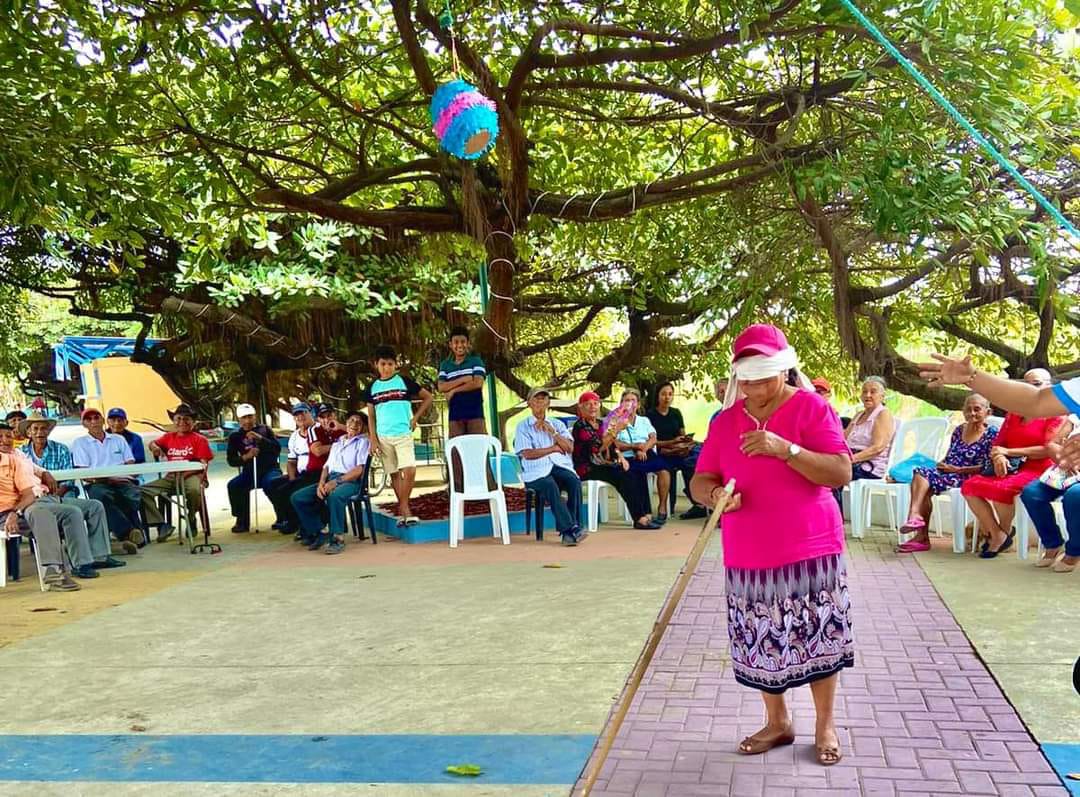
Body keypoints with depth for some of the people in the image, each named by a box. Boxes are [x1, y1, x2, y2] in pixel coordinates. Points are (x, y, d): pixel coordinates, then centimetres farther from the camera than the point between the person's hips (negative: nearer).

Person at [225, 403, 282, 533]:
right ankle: (242, 521, -10)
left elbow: (277, 448, -4)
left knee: (271, 483, -34)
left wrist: (260, 438, -17)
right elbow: (231, 460, 3)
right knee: (233, 485, -24)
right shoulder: (235, 436, 10)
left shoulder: (265, 429, 9)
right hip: (249, 472, 2)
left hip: (269, 469, -2)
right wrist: (246, 457, -15)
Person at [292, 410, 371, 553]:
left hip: (350, 481, -7)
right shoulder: (337, 442, 27)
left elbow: (359, 470, -7)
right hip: (330, 481, 7)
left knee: (334, 496, -40)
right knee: (297, 497, -11)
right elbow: (327, 466, 19)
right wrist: (321, 483, -2)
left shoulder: (363, 442, 7)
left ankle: (338, 538, -29)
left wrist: (336, 481, -18)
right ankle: (318, 534, -6)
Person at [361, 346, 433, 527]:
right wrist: (373, 438, 3)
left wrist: (415, 418, 0)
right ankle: (404, 510, 15)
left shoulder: (404, 382, 0)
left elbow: (428, 397, 5)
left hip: (403, 434, -3)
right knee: (394, 474, 8)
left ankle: (403, 508, -3)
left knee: (409, 471, -16)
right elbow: (372, 415, 12)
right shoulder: (372, 388, 7)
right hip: (383, 437, 3)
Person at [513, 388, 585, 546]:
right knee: (550, 485, -36)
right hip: (536, 471, -3)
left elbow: (569, 448, 7)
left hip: (560, 466, 3)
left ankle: (569, 531, -32)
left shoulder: (557, 424, 22)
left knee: (574, 481, -30)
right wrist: (553, 448, 0)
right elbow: (527, 454, -3)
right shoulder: (523, 427, 12)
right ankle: (570, 528, -40)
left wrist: (551, 431, -2)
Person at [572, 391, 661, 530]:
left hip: (605, 464, 8)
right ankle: (639, 519, -24)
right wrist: (613, 433, -29)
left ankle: (646, 514, -16)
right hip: (588, 468, -8)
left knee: (638, 474, -11)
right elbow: (595, 448, -21)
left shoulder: (600, 424, 17)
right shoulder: (580, 426, -8)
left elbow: (610, 446, 23)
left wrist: (620, 457, 4)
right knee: (624, 477, -27)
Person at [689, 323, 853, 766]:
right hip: (749, 556, 3)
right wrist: (714, 493, -17)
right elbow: (699, 481, 7)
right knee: (761, 641, 10)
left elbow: (842, 473, -13)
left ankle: (825, 725, 25)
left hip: (810, 549, -3)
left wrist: (784, 449, -25)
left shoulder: (812, 407, -6)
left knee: (817, 635, 5)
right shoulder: (726, 420, 6)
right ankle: (777, 722, 30)